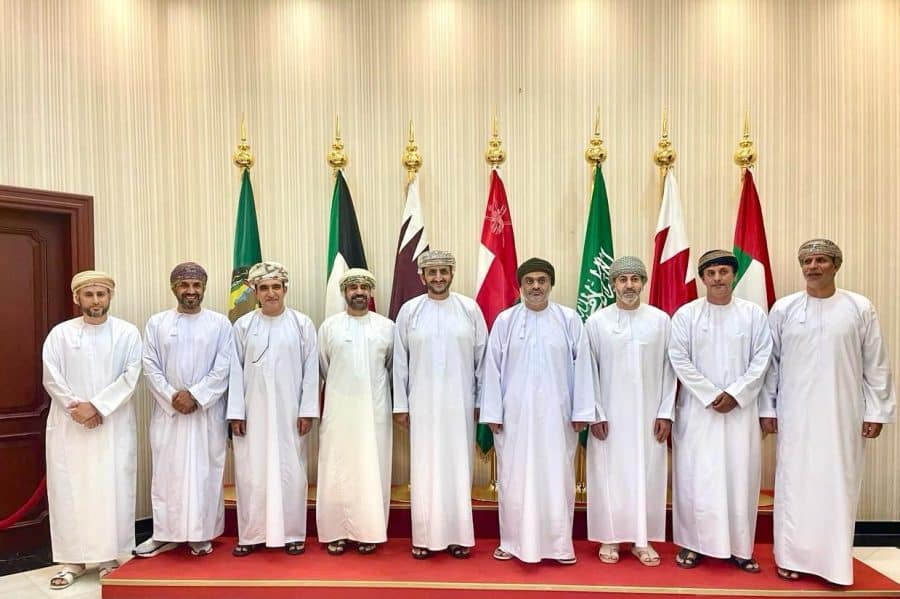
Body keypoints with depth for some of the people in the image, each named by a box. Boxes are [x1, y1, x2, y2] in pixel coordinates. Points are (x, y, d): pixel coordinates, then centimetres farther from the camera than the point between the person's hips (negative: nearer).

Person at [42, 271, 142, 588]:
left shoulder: (128, 333, 0)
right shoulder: (60, 333, 4)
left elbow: (130, 377, -6)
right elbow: (51, 378, -2)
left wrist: (97, 406, -14)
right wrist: (77, 407, -12)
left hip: (114, 425, -1)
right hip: (69, 424, 1)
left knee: (113, 488, 2)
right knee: (69, 489, 4)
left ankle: (110, 556, 13)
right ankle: (72, 559, 14)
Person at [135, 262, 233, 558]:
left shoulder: (220, 323, 0)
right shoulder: (156, 323, 5)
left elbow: (223, 368, -6)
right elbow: (150, 367, 0)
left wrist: (195, 396, -15)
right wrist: (172, 397, -12)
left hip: (207, 413, -1)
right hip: (168, 411, 2)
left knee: (205, 472, 4)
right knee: (167, 472, 7)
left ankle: (202, 535, 15)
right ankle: (165, 533, 18)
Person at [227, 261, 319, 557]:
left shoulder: (302, 324, 0)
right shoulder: (243, 325, 2)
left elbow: (311, 370, -1)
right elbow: (235, 371, 2)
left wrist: (307, 411, -4)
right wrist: (235, 413, -3)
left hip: (289, 412, -1)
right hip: (253, 412, 1)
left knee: (290, 471, 5)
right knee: (251, 473, 6)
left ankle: (292, 534, 18)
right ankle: (251, 535, 19)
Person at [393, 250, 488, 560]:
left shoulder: (470, 308, 0)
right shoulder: (409, 310, 0)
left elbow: (482, 357, 4)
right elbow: (400, 360, 3)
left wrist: (482, 400, 3)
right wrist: (400, 404, 1)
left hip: (459, 403, 0)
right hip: (423, 403, 0)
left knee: (458, 466, 7)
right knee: (424, 467, 6)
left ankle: (458, 535, 19)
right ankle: (424, 536, 17)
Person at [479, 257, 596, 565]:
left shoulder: (569, 319, 0)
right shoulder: (504, 320, 1)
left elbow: (582, 366, -1)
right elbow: (493, 368, 1)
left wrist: (582, 411, -4)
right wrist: (492, 413, -3)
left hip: (556, 413, 0)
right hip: (514, 413, 0)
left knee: (556, 476, 7)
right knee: (514, 477, 8)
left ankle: (558, 544, 21)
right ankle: (513, 541, 23)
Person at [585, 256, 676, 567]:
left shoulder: (660, 320, 1)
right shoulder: (596, 321, -2)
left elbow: (669, 369, 3)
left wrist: (666, 413, -1)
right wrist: (595, 414, -6)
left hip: (648, 414, 1)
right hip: (609, 414, -1)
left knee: (647, 475, 7)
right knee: (609, 475, 5)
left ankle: (642, 539, 21)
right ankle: (610, 538, 19)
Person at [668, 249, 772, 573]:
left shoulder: (754, 313, 4)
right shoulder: (686, 314, -1)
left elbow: (762, 358, 0)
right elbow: (679, 359, -5)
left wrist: (735, 394, -11)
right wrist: (711, 396, -10)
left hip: (741, 408, 1)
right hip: (698, 408, -1)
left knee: (740, 476, 4)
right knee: (696, 476, 1)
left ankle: (740, 546, 17)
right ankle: (692, 543, 12)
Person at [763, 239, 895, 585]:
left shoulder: (860, 308, 0)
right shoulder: (783, 309, 1)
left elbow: (876, 365, 2)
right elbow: (770, 362, 4)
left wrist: (877, 411, -1)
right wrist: (767, 408, 2)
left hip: (843, 414, 0)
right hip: (795, 414, 0)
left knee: (838, 485, 6)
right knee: (794, 484, 5)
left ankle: (834, 561, 19)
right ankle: (793, 557, 16)